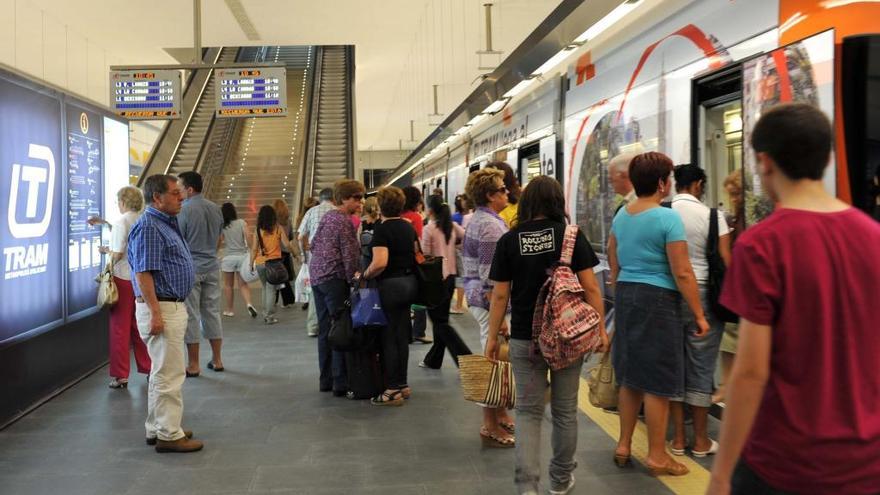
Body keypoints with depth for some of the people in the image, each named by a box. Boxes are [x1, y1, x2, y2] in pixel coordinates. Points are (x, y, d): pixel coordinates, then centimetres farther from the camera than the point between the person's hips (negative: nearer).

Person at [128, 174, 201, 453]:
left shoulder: (166, 224, 15)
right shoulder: (148, 227, -16)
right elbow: (143, 274, -22)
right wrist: (155, 314, -25)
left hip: (173, 307, 11)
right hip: (161, 309, -11)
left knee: (163, 371, 17)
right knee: (169, 374, -5)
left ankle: (157, 428, 27)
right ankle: (169, 435, 2)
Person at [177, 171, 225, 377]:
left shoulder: (183, 211, -14)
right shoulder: (216, 209, 7)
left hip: (190, 269, -6)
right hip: (212, 267, 6)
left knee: (191, 316, 1)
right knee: (212, 312, 13)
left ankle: (193, 364, 8)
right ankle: (217, 359, 19)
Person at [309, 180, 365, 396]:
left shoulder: (327, 216, 14)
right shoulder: (345, 221, -11)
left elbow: (313, 244, 19)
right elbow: (350, 256, -13)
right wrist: (354, 281, -6)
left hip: (316, 277, 9)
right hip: (334, 279, -9)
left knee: (324, 330, 12)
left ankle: (326, 380, 18)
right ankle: (341, 383, -3)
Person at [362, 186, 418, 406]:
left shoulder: (381, 229, -15)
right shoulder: (409, 227, 9)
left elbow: (380, 263, -26)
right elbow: (417, 254, 17)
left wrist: (364, 275, -11)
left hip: (391, 285, -7)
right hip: (410, 282, 8)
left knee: (389, 337, 0)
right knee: (402, 335, 14)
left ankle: (393, 390, 4)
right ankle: (403, 384, 21)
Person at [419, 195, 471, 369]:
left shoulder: (429, 228, -12)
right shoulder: (453, 226, 4)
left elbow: (425, 256, -11)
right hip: (450, 276, 7)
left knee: (440, 322, 0)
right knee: (441, 318, 16)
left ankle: (465, 357, -10)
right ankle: (433, 359, 25)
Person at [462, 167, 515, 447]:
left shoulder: (478, 220, 14)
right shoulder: (490, 225, -17)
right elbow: (490, 277, -22)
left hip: (479, 298, 10)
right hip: (491, 301, -10)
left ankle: (499, 415, 30)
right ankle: (491, 427, 7)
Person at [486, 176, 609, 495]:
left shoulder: (509, 241, -3)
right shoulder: (572, 235, -4)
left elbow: (500, 295, -2)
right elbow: (590, 287, -6)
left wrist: (492, 337, 6)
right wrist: (600, 328, 3)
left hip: (525, 339, 0)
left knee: (528, 411, 9)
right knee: (565, 411, 14)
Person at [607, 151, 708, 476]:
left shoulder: (621, 216, 8)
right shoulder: (668, 218, -14)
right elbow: (682, 273, -15)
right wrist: (699, 315, -8)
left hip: (625, 295, 8)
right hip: (658, 299, -7)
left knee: (630, 376, 17)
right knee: (657, 382, 2)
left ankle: (623, 446, 27)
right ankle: (656, 456, 13)